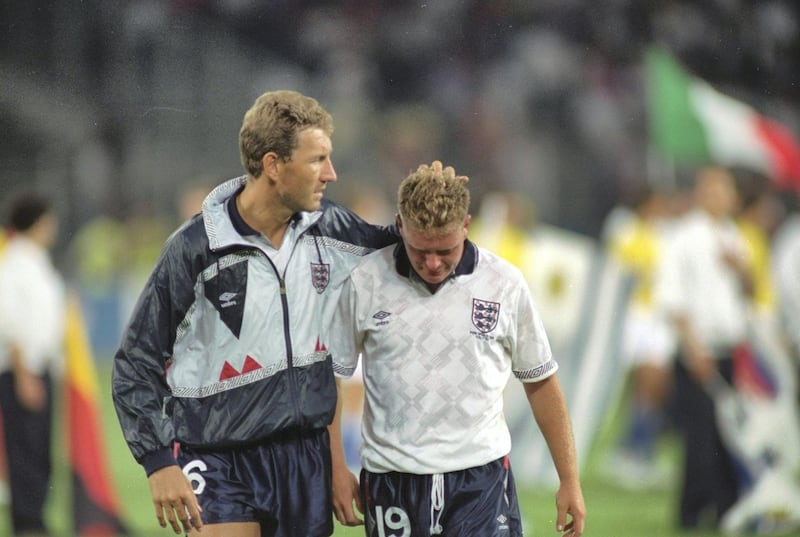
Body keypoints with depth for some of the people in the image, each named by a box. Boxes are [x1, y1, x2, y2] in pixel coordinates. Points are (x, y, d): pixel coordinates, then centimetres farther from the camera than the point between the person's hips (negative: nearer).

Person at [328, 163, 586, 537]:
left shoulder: (505, 283, 0)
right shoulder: (365, 282, -2)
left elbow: (540, 382, 9)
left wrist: (569, 480, 10)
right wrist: (337, 470, 1)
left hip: (480, 478, -1)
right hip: (390, 481, 1)